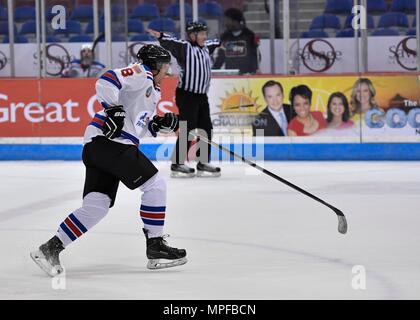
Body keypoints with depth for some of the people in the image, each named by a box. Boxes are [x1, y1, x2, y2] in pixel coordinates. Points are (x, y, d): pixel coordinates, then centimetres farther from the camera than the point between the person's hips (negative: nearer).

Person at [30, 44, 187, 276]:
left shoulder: (151, 91, 29)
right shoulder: (141, 73, -2)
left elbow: (138, 125, 27)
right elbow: (106, 82, -17)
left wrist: (160, 124, 11)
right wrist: (115, 109, -23)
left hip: (96, 146, 10)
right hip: (108, 142, -10)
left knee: (96, 206, 3)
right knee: (155, 185, -7)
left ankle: (51, 249, 2)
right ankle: (155, 246, -3)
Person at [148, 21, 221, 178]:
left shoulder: (206, 48, 16)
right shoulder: (184, 47, -8)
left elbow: (214, 44, 39)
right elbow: (171, 43, -25)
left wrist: (221, 42, 58)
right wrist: (160, 36, -44)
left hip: (201, 95, 8)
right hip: (186, 95, -8)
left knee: (206, 128, 9)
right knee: (186, 129, -9)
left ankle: (203, 163, 19)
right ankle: (177, 165, -4)